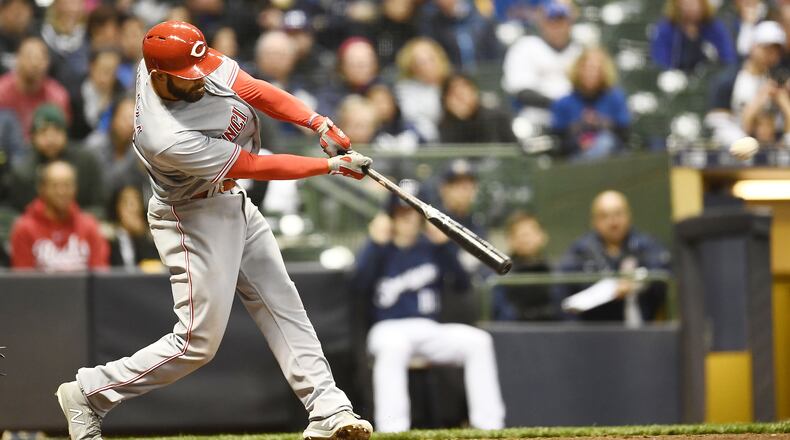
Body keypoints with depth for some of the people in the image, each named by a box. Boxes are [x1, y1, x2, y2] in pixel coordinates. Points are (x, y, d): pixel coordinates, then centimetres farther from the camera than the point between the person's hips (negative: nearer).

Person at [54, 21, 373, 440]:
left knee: (283, 307, 9)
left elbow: (252, 89, -6)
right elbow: (256, 166, -26)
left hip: (233, 203, 9)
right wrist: (333, 166, -16)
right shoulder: (169, 140, -36)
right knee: (198, 341, -3)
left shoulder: (193, 62, -18)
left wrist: (319, 123, -16)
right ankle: (87, 394, 9)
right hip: (193, 220, -9)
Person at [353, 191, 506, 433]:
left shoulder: (433, 247, 14)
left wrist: (444, 244, -9)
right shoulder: (376, 249, 7)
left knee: (478, 340, -21)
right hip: (388, 329, -3)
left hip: (429, 330, 3)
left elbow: (461, 285, 0)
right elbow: (360, 284, -12)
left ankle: (489, 426, -22)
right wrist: (377, 243, -16)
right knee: (393, 345, -39)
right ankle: (391, 429, -45)